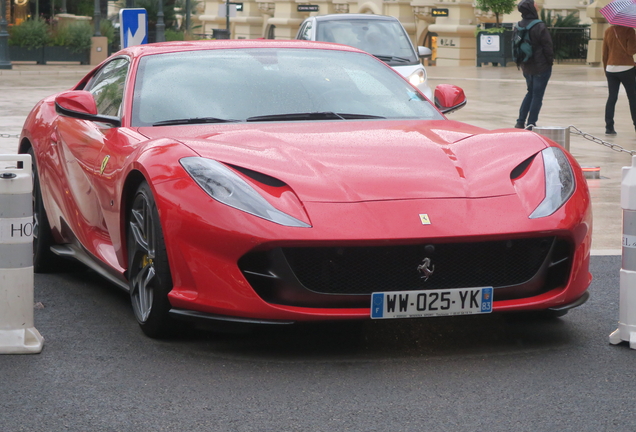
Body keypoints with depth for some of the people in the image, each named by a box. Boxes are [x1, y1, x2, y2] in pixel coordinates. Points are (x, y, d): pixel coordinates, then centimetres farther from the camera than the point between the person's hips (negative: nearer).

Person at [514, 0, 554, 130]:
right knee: (537, 95, 3)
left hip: (526, 66, 6)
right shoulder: (539, 27, -19)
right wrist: (550, 60, 0)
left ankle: (520, 122, 16)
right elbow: (547, 46, -15)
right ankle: (531, 124, 3)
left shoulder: (519, 26, 1)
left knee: (530, 92, 21)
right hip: (541, 66, -6)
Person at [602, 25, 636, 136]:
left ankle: (609, 127, 1)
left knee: (611, 98, 6)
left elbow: (604, 53, 10)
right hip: (626, 68, -4)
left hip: (611, 69, 4)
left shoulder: (608, 31, 6)